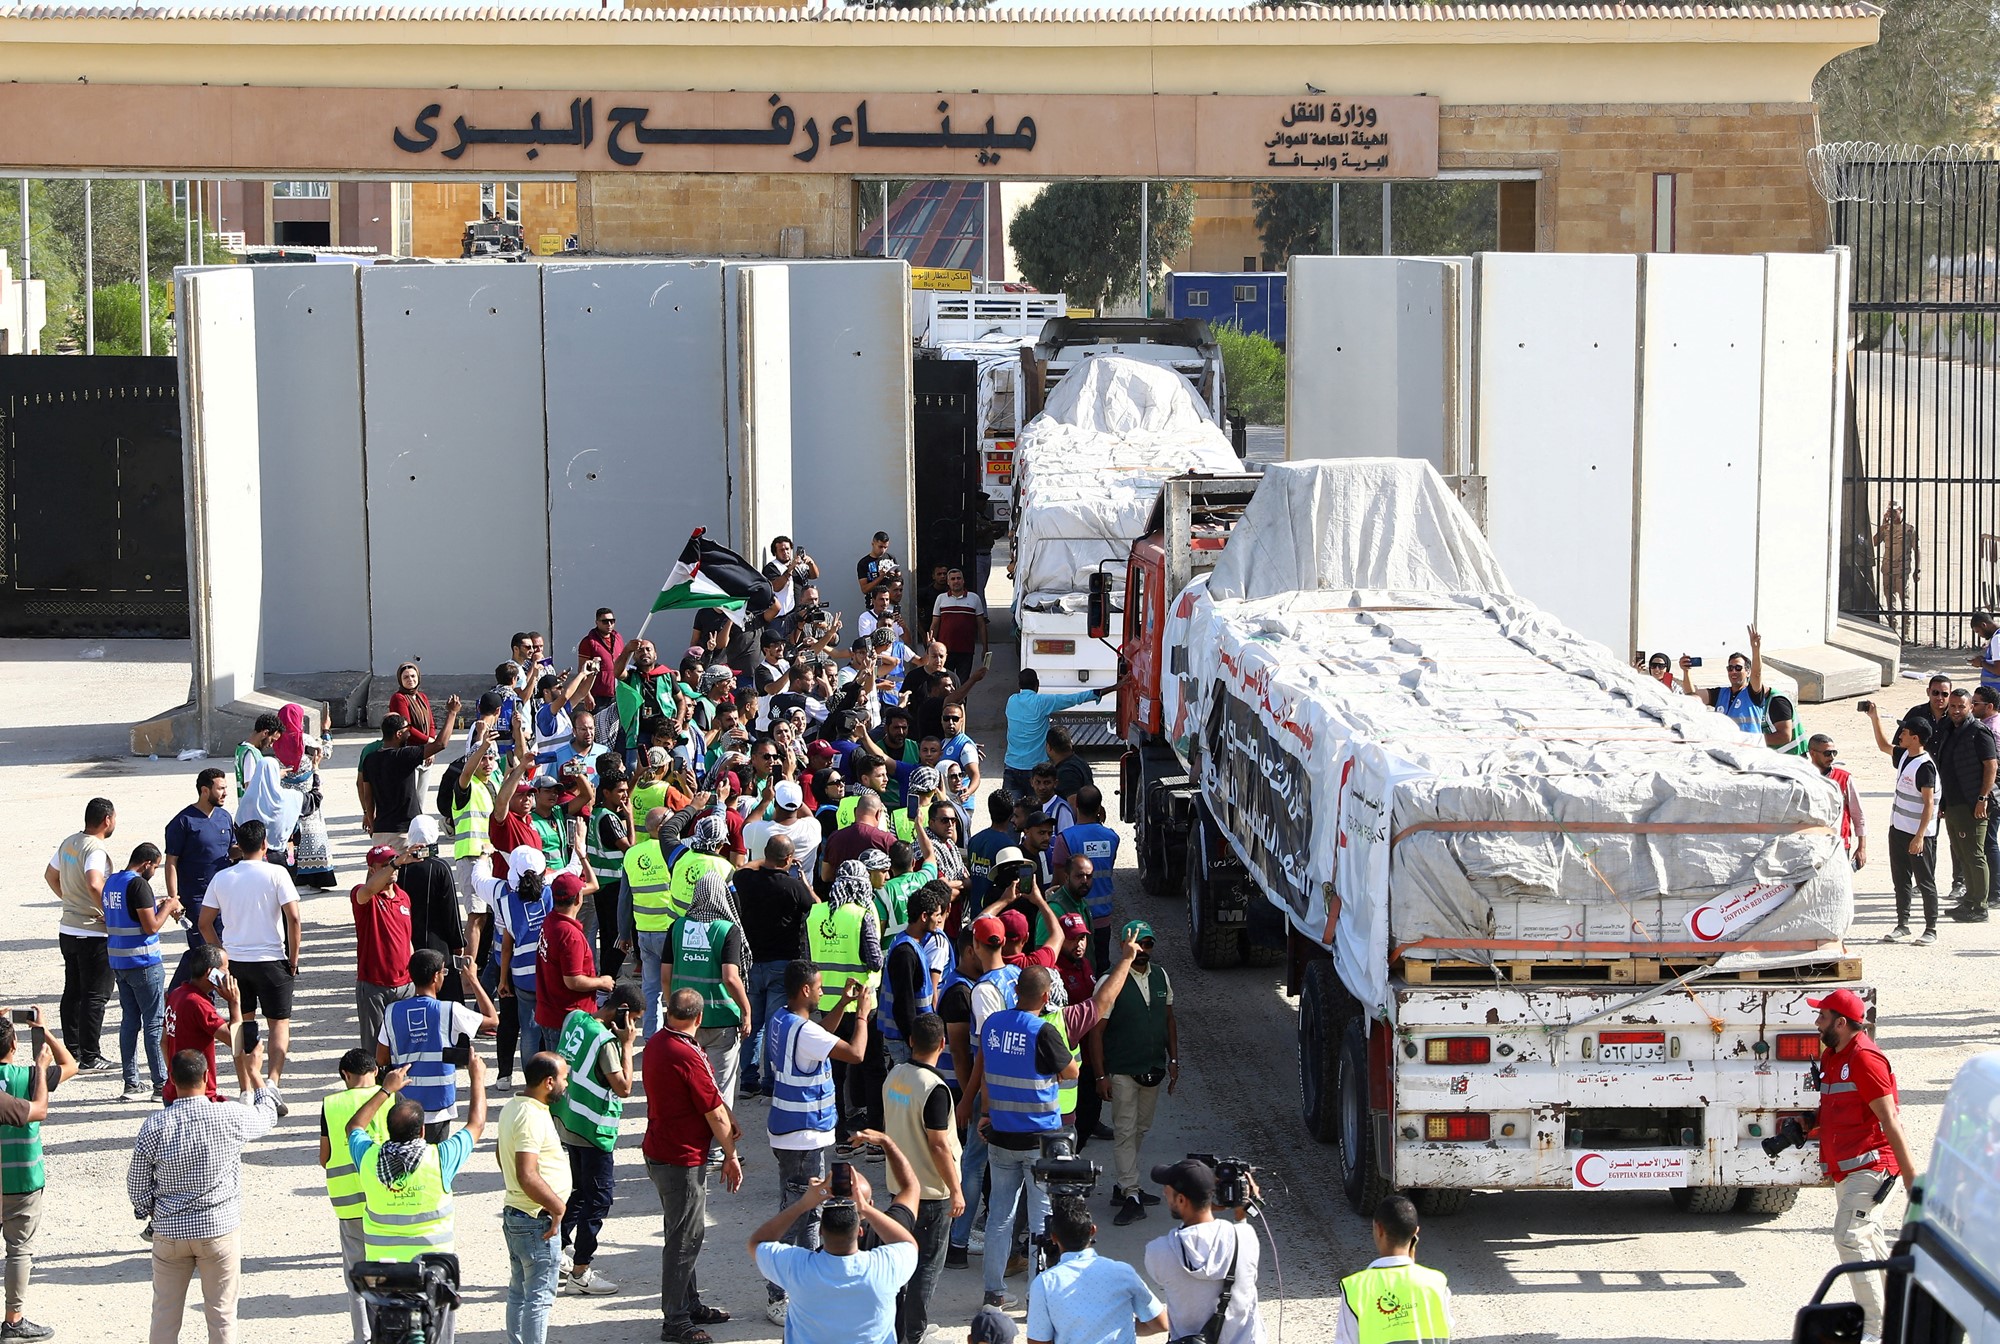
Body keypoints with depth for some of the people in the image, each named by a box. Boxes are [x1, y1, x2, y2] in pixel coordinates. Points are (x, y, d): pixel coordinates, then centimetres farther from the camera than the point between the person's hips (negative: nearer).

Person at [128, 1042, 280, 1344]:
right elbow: (267, 1115, 10)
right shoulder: (230, 1118, -13)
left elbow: (136, 1183, -2)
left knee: (165, 1311, 12)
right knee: (221, 1313, 8)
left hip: (170, 1231, 1)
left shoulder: (155, 1125, -11)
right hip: (219, 1229, -1)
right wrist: (253, 1071, 22)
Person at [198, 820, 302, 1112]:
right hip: (271, 960, -3)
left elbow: (205, 923, 6)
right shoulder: (275, 874, -8)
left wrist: (222, 953, 15)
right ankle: (273, 1082, -14)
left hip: (234, 960, 3)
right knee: (279, 1022, 5)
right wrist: (293, 958, -5)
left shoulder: (222, 878, 3)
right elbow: (293, 917, -15)